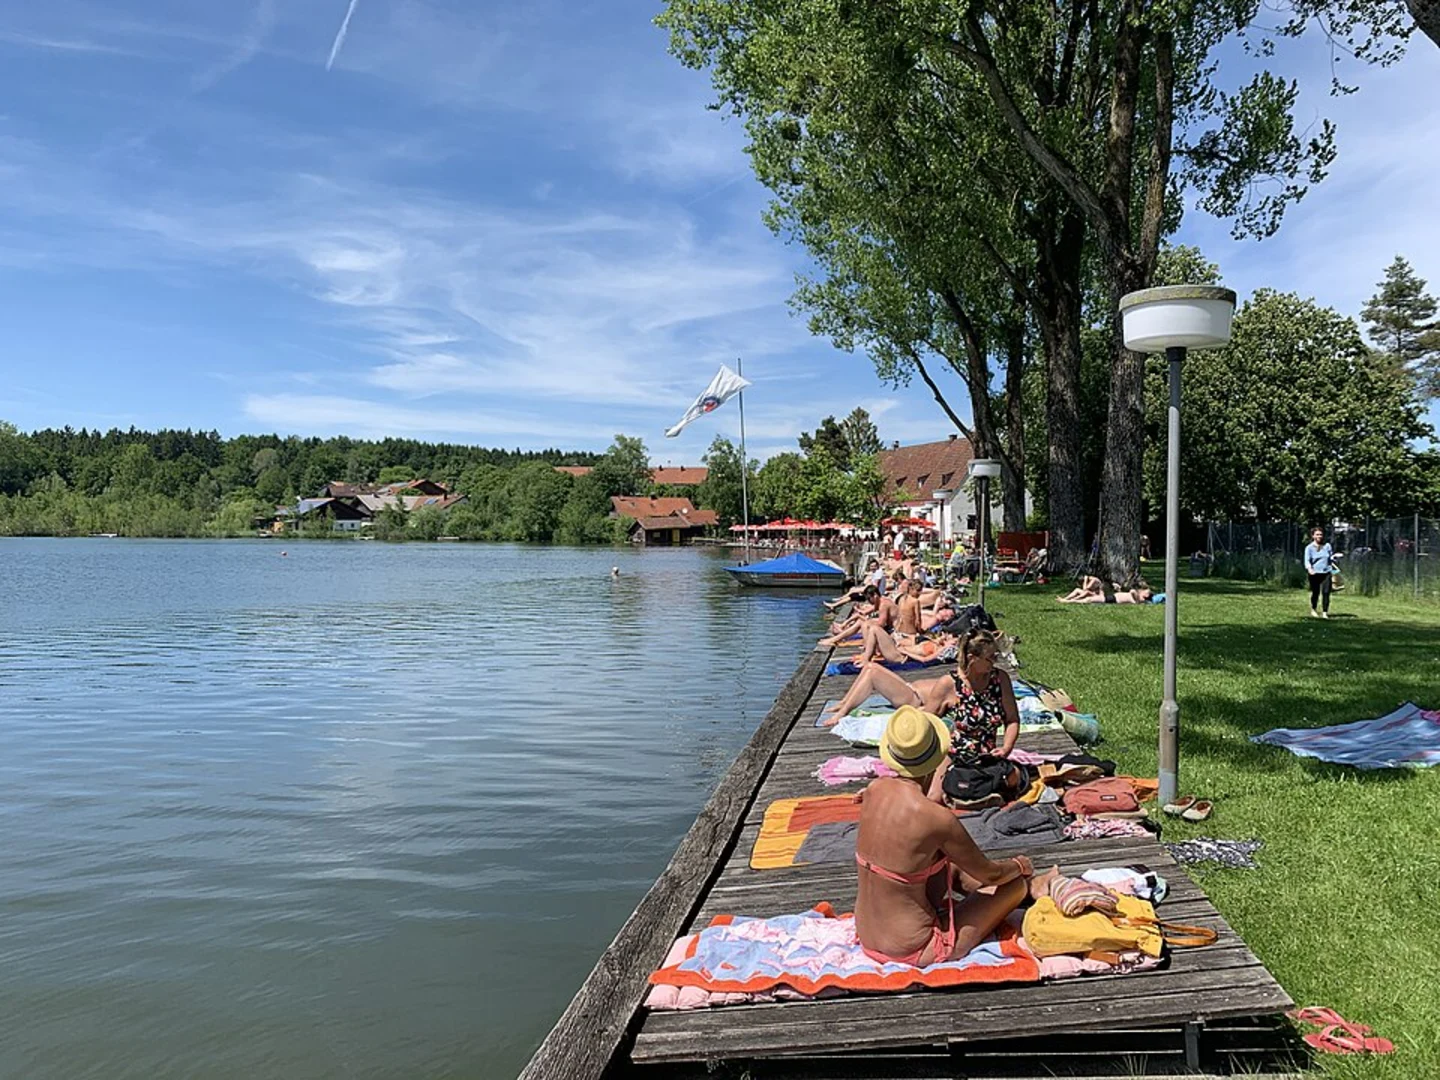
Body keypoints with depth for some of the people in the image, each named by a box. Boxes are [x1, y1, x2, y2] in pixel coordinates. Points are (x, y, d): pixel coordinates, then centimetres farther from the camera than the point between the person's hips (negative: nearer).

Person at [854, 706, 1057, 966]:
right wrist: (1019, 865, 11)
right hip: (913, 951, -7)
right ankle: (1032, 887, 41)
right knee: (1016, 883, 9)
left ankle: (1034, 887, 43)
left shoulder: (874, 791, -8)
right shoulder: (937, 818, -26)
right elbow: (990, 874, -7)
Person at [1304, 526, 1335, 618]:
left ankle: (1325, 612, -3)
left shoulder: (1327, 546, 11)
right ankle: (1313, 609, 26)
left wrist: (1334, 570, 19)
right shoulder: (1309, 547, 0)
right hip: (1315, 573, -2)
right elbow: (1307, 560, -11)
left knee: (1326, 592, -8)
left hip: (1326, 573, 2)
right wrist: (1309, 568, -29)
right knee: (1315, 593, 2)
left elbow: (1331, 558, 23)